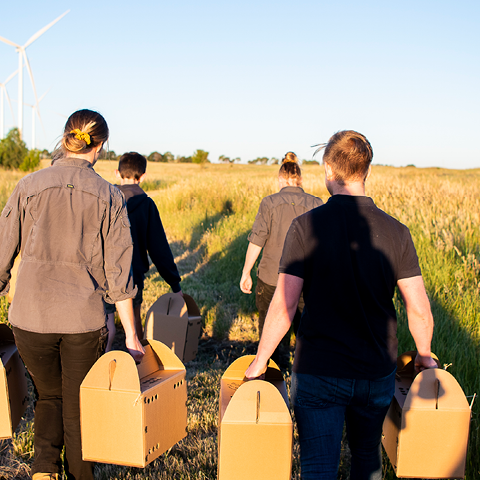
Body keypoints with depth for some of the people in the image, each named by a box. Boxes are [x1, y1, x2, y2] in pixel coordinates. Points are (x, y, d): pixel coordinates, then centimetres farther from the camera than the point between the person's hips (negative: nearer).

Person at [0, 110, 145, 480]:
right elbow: (118, 272, -4)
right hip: (85, 318, -1)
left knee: (49, 396, 22)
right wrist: (130, 334, 3)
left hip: (31, 315, 1)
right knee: (79, 407, 15)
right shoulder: (109, 197, -4)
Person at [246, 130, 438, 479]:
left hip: (318, 372, -3)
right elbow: (419, 310, -3)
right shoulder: (395, 231, -6)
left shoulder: (307, 226, -13)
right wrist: (424, 356, 15)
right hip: (377, 372, 3)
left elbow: (284, 307, -14)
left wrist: (260, 361, -1)